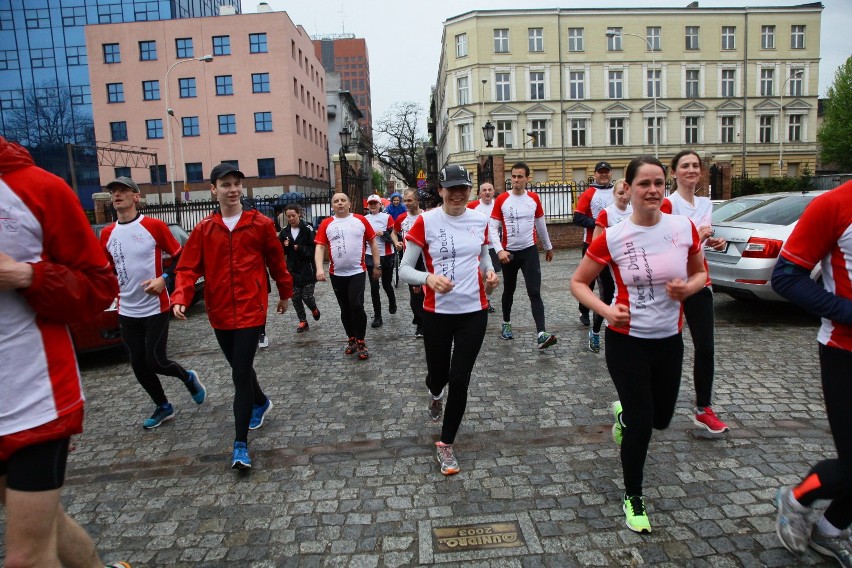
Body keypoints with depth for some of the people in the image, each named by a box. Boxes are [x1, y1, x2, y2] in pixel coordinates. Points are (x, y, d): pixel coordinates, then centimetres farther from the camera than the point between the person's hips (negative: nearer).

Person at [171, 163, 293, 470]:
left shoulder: (261, 223, -2)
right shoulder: (203, 229, 3)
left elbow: (276, 261, 8)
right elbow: (188, 267, 0)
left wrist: (285, 293, 17)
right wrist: (180, 298, -17)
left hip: (251, 310, -3)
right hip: (219, 313, 4)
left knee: (240, 374, -8)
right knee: (240, 368, 19)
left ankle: (241, 444, 0)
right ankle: (261, 403, 49)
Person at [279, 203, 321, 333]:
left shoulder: (308, 229, -10)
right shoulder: (284, 231, 5)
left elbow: (315, 249, -13)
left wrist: (300, 248, -20)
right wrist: (285, 246, -9)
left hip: (308, 270, -4)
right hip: (292, 270, 5)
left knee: (307, 296, -3)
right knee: (295, 298, 5)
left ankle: (314, 309, 31)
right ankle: (303, 322, 20)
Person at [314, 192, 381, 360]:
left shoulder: (360, 220, 0)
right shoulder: (326, 224, 0)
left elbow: (372, 242, 6)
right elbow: (320, 247, -3)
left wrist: (377, 266, 5)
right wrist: (319, 268, -17)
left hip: (357, 271, -2)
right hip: (337, 274, 2)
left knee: (356, 305, -13)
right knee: (345, 309, 12)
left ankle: (361, 342, 3)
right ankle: (351, 339, 28)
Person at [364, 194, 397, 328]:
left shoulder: (387, 217, -5)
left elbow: (393, 237, -9)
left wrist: (382, 233, -24)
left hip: (386, 256, -2)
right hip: (371, 256, 2)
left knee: (386, 284, 10)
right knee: (374, 287, 0)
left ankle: (392, 302, 43)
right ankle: (377, 317, 8)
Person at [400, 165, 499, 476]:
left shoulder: (480, 220, 3)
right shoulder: (425, 222, -9)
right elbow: (404, 270, -8)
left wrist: (489, 272, 0)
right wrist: (429, 278, -28)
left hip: (474, 311, 2)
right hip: (437, 313, -2)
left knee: (460, 380, 1)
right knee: (438, 375, 13)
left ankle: (446, 444, 21)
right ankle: (435, 393, 55)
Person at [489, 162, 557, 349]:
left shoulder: (534, 198, 2)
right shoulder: (501, 199, -4)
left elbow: (541, 224, 15)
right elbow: (493, 228, -5)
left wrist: (548, 247, 23)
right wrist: (499, 250, -18)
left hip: (529, 251, 0)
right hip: (509, 252, 0)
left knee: (534, 292, -10)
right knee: (508, 291, 15)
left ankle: (541, 334, -16)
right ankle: (506, 323, 37)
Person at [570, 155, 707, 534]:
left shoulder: (684, 228, -5)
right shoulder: (612, 238, -13)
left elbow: (700, 273, 11)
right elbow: (578, 282, -4)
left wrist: (689, 287, -12)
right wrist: (606, 310, -20)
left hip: (669, 339, 4)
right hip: (626, 340, -4)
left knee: (661, 418, 16)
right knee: (641, 423, 0)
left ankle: (623, 412, 53)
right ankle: (633, 499, 24)